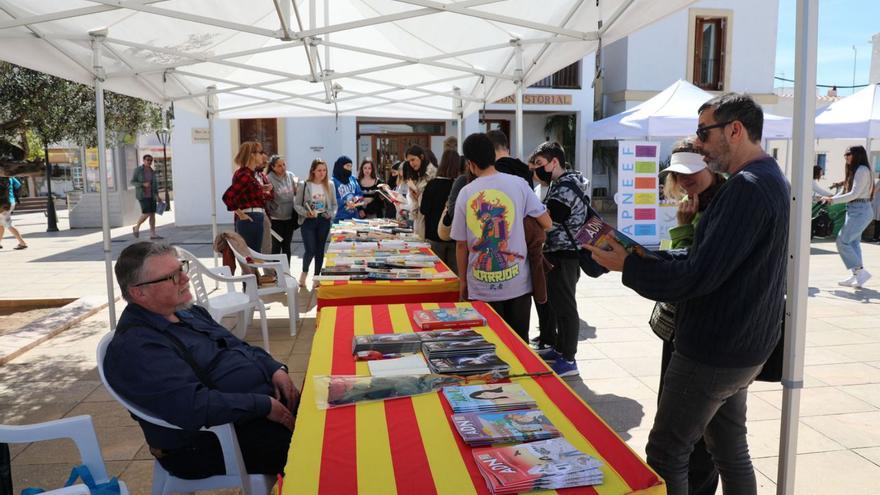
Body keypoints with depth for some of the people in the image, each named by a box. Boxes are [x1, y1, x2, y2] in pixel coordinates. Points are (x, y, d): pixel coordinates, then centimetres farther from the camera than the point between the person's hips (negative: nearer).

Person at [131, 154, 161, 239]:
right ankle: (136, 228, 11)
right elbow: (133, 182, -8)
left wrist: (157, 196, 1)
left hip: (151, 195, 6)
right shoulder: (138, 170, -7)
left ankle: (153, 234, 3)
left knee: (152, 214, 0)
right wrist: (143, 184, -24)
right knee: (146, 214, -13)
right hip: (142, 195, -6)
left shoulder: (152, 172, 9)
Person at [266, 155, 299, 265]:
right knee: (277, 245, 3)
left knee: (287, 245, 13)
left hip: (290, 216, 4)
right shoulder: (269, 179, -11)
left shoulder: (291, 175, 3)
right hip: (276, 218, -4)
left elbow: (296, 192, 10)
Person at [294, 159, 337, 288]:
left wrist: (331, 214, -7)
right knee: (310, 250, -8)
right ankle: (304, 273, 18)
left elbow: (334, 204, 12)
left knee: (320, 250, 7)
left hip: (324, 222, 3)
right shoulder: (305, 185, -4)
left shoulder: (329, 186, 5)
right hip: (308, 222, -3)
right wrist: (306, 213, -18)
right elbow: (296, 204, -2)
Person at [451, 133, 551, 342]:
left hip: (482, 287, 0)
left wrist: (462, 281, 13)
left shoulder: (466, 193, -3)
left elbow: (461, 244, 2)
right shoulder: (518, 184, -5)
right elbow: (546, 223, -2)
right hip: (517, 283, 0)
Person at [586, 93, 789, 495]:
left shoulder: (747, 187, -22)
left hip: (713, 352, -10)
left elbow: (699, 276, -27)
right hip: (741, 346, 10)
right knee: (730, 448, 20)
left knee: (666, 454, 1)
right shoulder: (769, 179, 11)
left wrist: (627, 265, -19)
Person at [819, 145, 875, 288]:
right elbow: (846, 191, 15)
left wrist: (832, 199, -18)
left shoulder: (862, 170, -13)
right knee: (853, 242, 10)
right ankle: (857, 276, 14)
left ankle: (860, 272, -6)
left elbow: (854, 194, -20)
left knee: (842, 241, -11)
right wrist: (830, 199, 1)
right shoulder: (855, 171, 16)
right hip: (855, 210, 10)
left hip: (860, 211, -10)